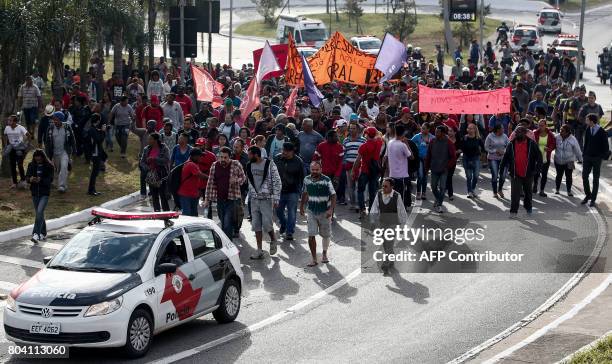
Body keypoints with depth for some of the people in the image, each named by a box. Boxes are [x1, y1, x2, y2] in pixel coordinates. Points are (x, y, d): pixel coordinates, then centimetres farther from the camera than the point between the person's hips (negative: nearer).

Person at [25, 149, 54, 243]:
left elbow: (50, 179, -12)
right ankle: (43, 233, 26)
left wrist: (41, 180, -29)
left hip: (45, 193, -4)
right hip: (35, 193, 5)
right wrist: (30, 179, -21)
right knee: (39, 213, 12)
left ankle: (36, 234, -21)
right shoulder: (31, 165, 4)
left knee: (40, 212, -18)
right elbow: (27, 177, 3)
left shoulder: (49, 166, -7)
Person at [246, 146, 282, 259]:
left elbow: (277, 182, -9)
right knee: (256, 225, 3)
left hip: (266, 199, -5)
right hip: (254, 199, 5)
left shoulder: (269, 164, -10)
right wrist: (250, 194, 16)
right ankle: (259, 251, 8)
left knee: (267, 224, -8)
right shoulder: (249, 165, 6)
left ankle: (273, 240, 22)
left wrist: (276, 199, -13)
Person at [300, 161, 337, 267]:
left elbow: (333, 195, -12)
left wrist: (331, 209, -24)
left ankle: (324, 254, 37)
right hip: (311, 212, 2)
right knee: (311, 236, -7)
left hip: (324, 213, -2)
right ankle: (314, 259, 0)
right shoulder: (307, 179, -1)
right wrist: (301, 206, 20)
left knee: (325, 235, 13)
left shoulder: (326, 180, -14)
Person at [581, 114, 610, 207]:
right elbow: (586, 142, 7)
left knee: (596, 179, 6)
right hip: (587, 157, 4)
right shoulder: (588, 130, -2)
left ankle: (593, 199, 13)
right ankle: (588, 195, 22)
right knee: (584, 176, 3)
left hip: (597, 158, -4)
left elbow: (605, 146, -6)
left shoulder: (602, 132, -14)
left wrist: (603, 156, -9)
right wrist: (584, 154, 4)